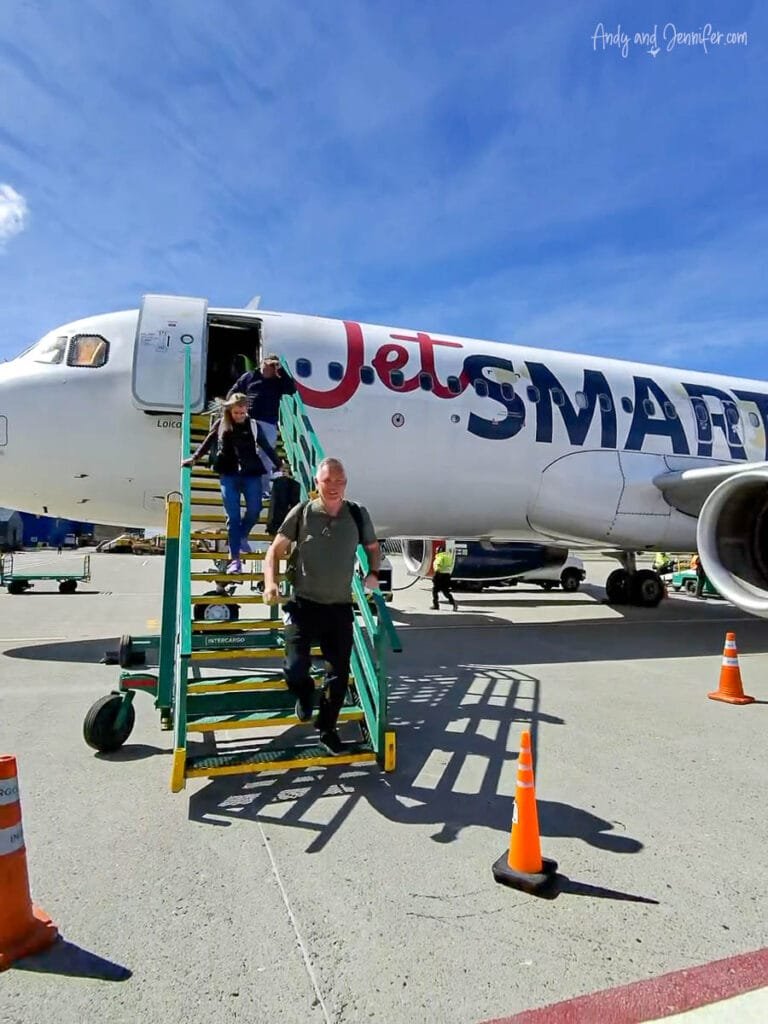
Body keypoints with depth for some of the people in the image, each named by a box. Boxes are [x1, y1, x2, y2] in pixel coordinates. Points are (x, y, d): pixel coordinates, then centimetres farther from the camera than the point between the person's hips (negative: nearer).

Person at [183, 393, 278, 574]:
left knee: (254, 510, -8)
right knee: (233, 516, -6)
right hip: (228, 475, -1)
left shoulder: (253, 425, 7)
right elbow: (207, 443, 20)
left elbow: (266, 447, 15)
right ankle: (235, 558, -1)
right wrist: (194, 458, 16)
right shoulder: (221, 424, 7)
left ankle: (242, 536, 26)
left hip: (251, 474, 1)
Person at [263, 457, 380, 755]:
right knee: (295, 670, -10)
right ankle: (305, 695, 29)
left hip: (340, 607, 2)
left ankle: (327, 729, 33)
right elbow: (275, 550, 0)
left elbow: (372, 547, 18)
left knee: (340, 674, 9)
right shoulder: (302, 512, -6)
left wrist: (373, 573, 1)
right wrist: (270, 583, -15)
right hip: (304, 604, -2)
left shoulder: (358, 515, 0)